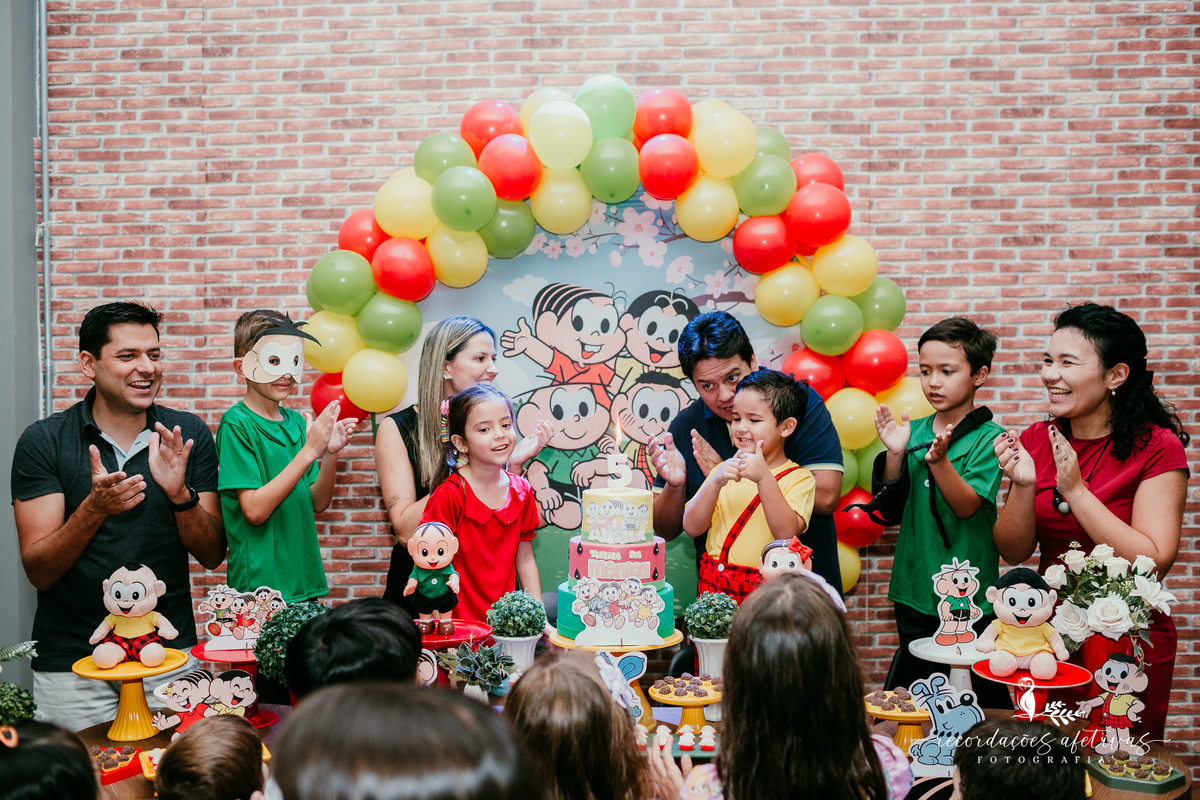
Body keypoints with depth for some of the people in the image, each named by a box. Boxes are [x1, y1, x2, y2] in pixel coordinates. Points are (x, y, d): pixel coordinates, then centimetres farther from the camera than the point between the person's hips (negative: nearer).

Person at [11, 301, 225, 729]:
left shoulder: (189, 435, 0)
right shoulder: (44, 441, -4)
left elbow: (213, 555, -1)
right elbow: (39, 572, -8)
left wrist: (180, 494, -19)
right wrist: (94, 508, -25)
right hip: (71, 664, -1)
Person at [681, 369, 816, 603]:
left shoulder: (799, 478, 2)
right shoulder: (724, 470, 14)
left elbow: (787, 533, -14)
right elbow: (692, 528, 3)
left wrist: (763, 478, -23)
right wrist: (715, 482, -12)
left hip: (766, 591, -3)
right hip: (714, 586, 3)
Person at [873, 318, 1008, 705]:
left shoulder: (989, 438, -7)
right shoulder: (914, 430, 6)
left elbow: (967, 505, -16)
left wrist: (939, 460, -30)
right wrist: (895, 454, -11)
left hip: (969, 599, -4)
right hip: (914, 590, 5)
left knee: (984, 696, 5)